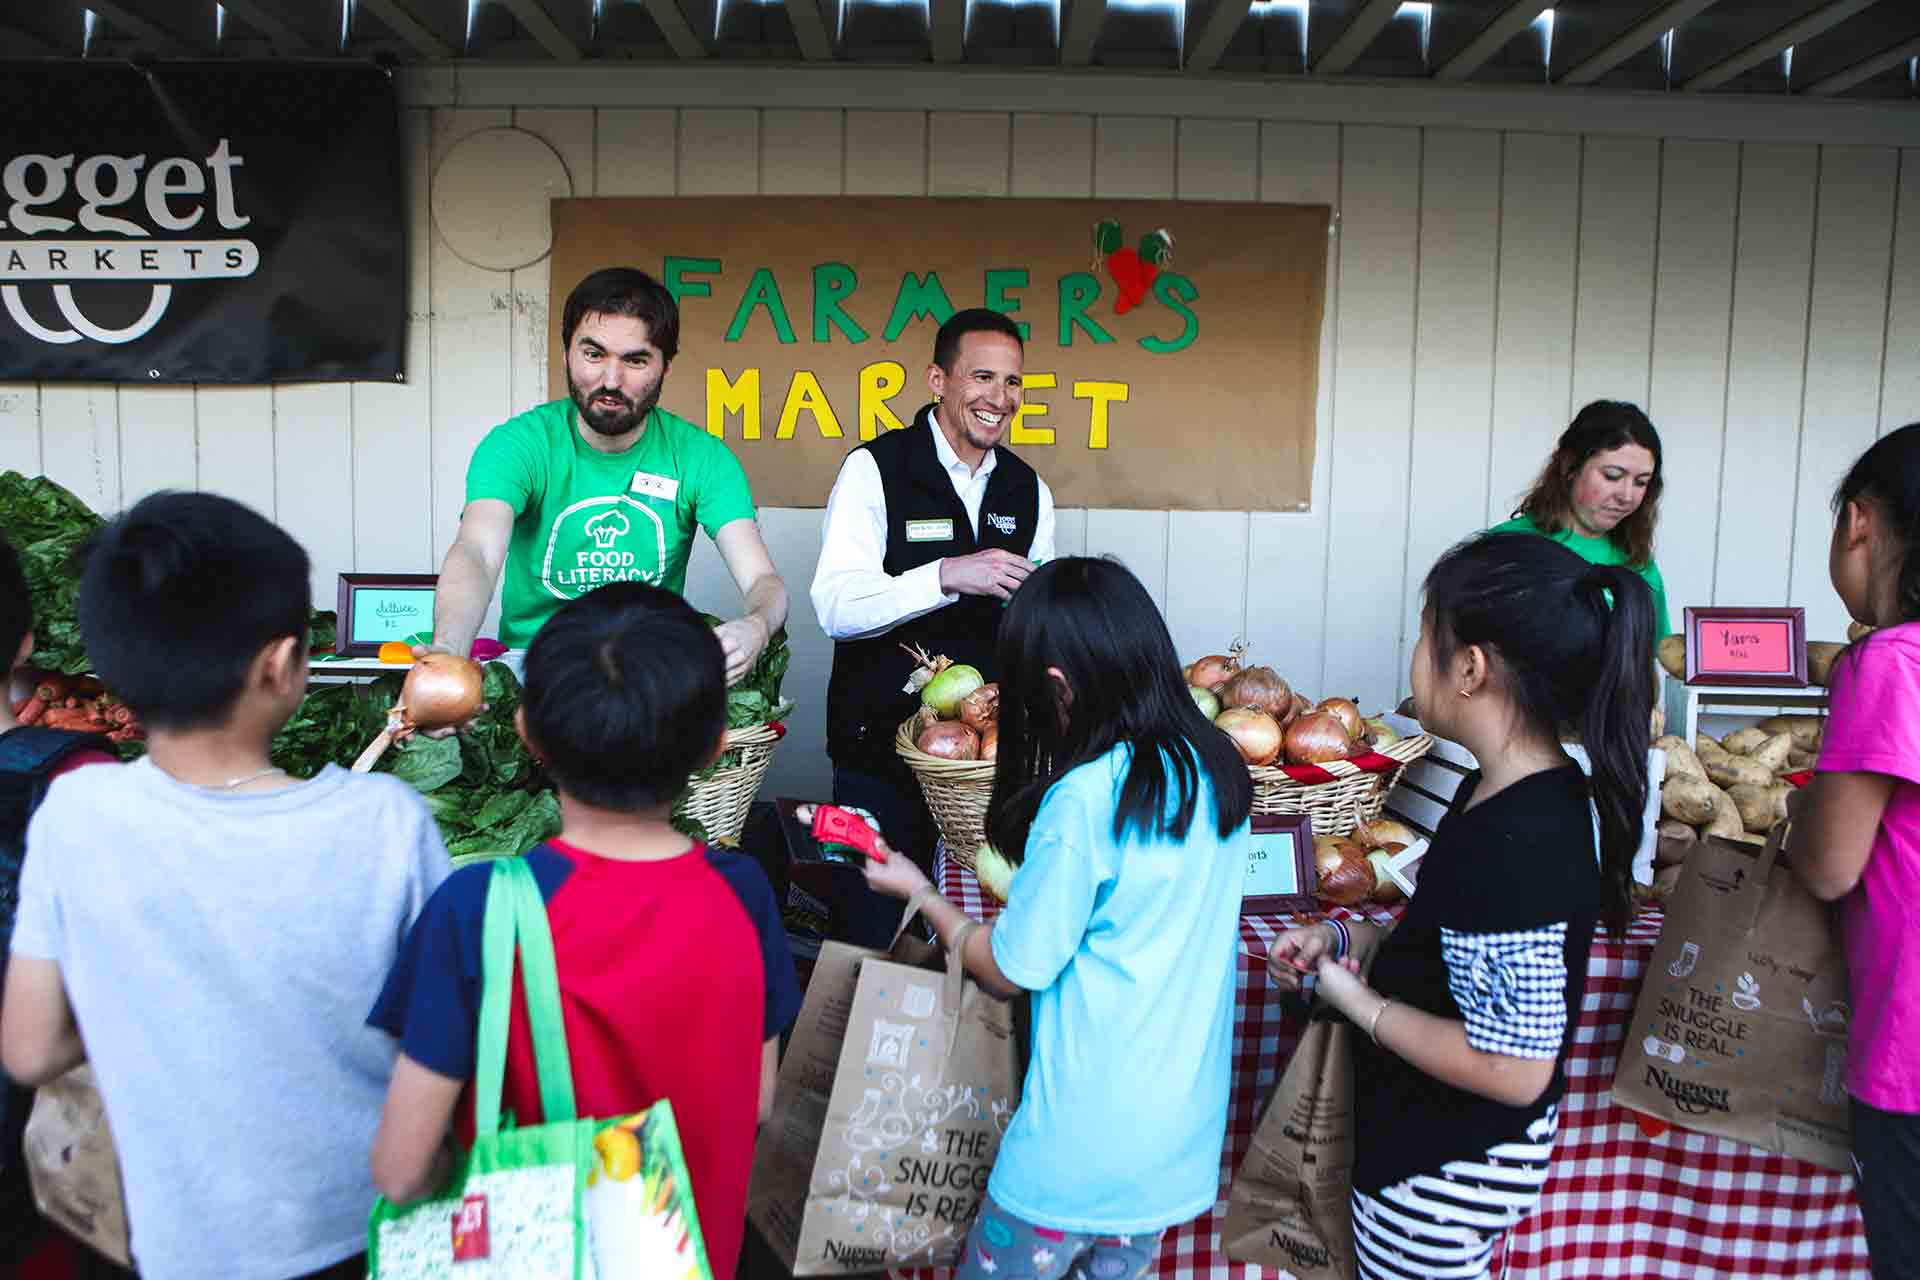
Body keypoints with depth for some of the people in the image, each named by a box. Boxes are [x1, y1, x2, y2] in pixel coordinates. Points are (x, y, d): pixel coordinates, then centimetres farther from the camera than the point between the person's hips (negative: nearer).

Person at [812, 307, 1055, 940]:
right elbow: (836, 607, -19)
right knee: (877, 932, 5)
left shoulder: (1028, 489, 9)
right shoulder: (874, 469, -7)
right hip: (881, 740, -4)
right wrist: (947, 577, -30)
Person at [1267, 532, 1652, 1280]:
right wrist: (1342, 938, 0)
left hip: (1446, 1172, -9)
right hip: (1443, 1140, 9)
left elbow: (1514, 1069, -30)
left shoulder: (1513, 841, -31)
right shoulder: (1541, 794, -1)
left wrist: (1359, 1003, -19)